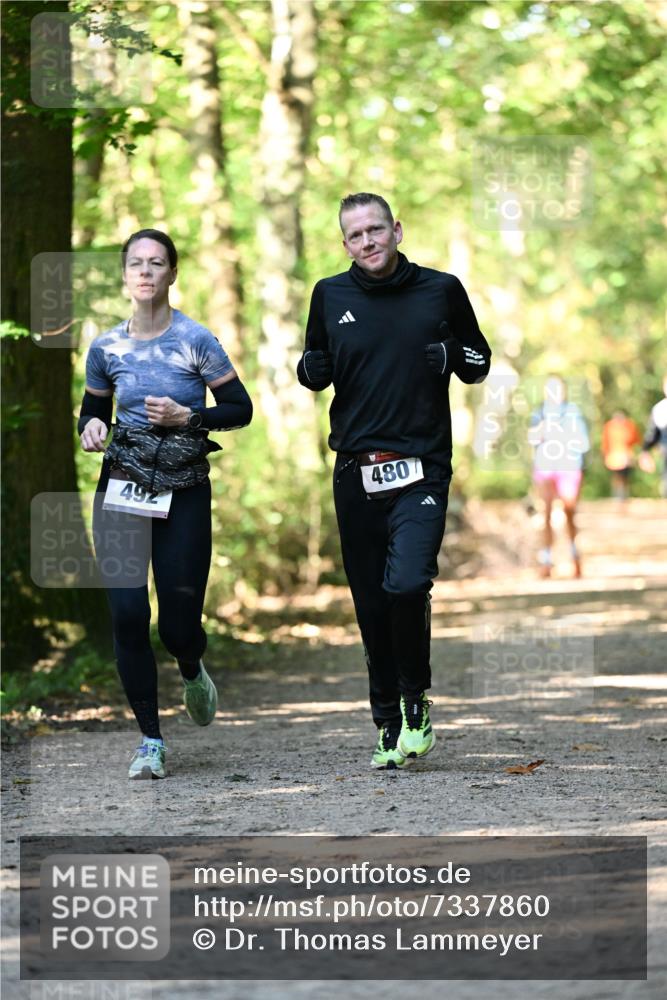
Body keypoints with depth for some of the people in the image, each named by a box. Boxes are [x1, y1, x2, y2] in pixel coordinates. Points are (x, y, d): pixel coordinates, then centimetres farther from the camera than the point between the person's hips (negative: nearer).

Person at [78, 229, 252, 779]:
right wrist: (92, 427, -4)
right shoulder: (106, 348, 4)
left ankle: (192, 672, 37)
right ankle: (150, 739, 6)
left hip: (185, 491, -2)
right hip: (122, 488, 2)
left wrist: (187, 416, -15)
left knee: (179, 623, -2)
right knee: (127, 614, -8)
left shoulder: (195, 340, -5)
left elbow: (241, 408, -1)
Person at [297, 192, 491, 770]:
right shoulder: (330, 296, 8)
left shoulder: (441, 290, 4)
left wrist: (452, 356, -8)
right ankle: (389, 725, 19)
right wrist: (310, 370, -2)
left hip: (422, 471, -2)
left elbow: (480, 364, 14)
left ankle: (415, 701, 2)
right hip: (356, 474, 3)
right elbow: (316, 371, 21)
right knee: (372, 607, 5)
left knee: (407, 585, -21)